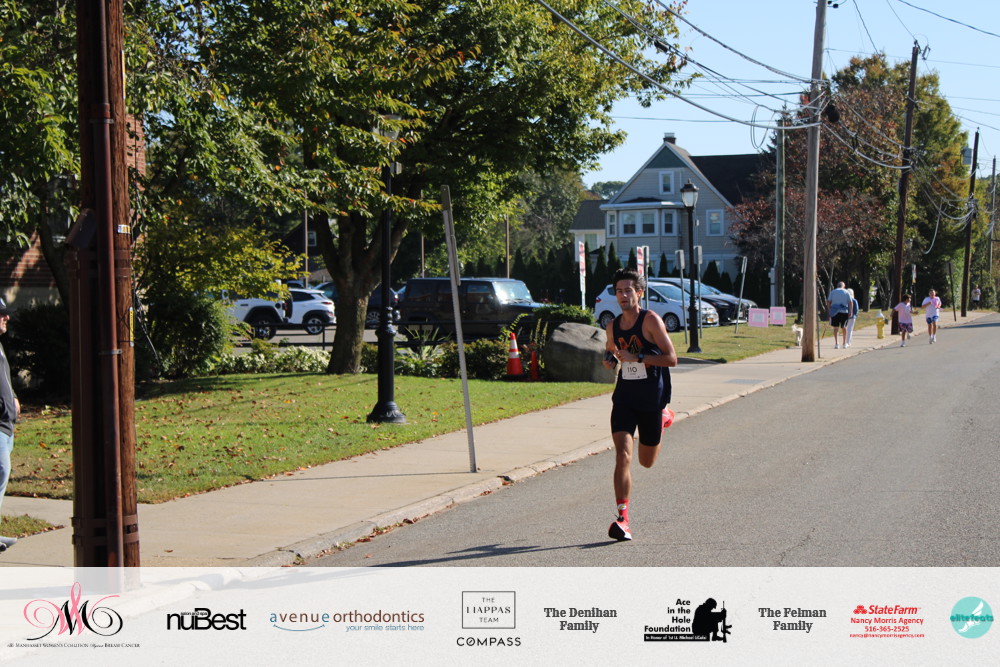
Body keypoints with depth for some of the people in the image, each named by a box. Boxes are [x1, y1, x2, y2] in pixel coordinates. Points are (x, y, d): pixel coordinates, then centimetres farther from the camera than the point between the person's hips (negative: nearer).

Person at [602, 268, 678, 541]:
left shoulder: (651, 320, -12)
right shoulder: (613, 327, 4)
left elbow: (671, 358, -17)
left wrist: (638, 358, -25)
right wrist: (610, 360, 0)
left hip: (652, 399, -3)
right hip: (624, 398, 3)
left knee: (647, 462, 15)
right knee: (622, 456, -17)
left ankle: (664, 419, 46)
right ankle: (623, 518, -14)